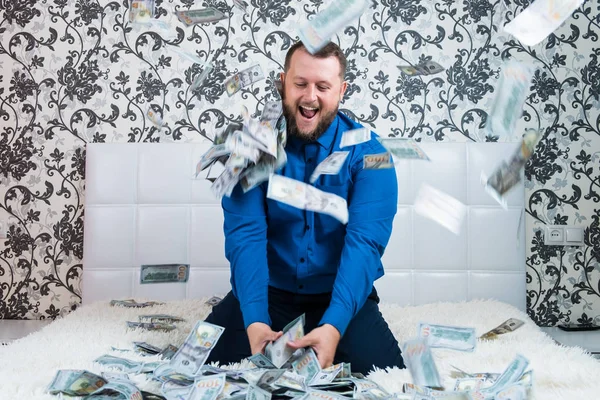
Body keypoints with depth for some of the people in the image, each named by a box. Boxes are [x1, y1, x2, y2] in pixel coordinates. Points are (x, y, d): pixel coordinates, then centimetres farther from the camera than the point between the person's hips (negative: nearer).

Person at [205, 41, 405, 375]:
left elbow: (364, 243, -21)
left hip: (339, 296, 0)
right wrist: (255, 319, -30)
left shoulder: (367, 152, -11)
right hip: (269, 292, 1)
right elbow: (245, 234, -16)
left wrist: (333, 325, -35)